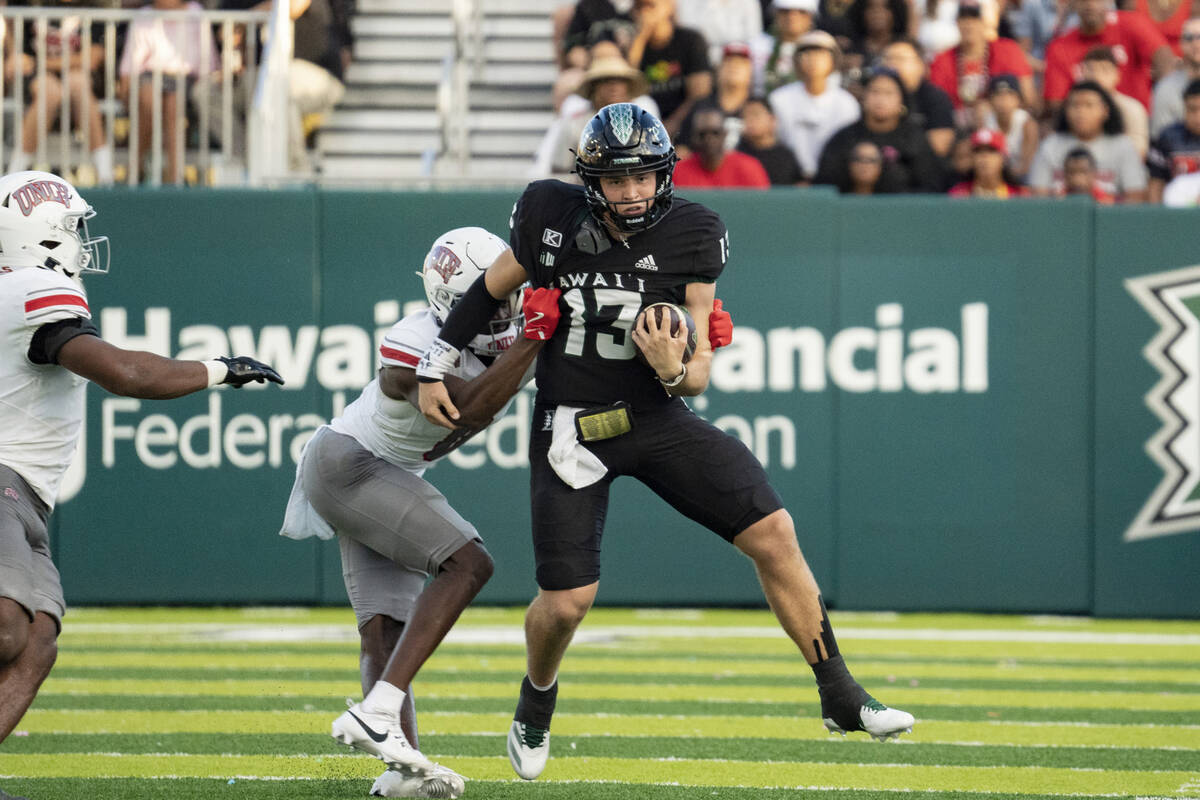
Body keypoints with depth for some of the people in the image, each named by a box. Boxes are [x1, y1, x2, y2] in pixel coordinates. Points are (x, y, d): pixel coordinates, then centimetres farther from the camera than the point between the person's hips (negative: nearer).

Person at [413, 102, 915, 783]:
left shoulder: (693, 235, -11)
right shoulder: (553, 216, -11)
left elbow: (698, 375, -9)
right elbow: (491, 289, 8)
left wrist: (673, 369, -32)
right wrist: (435, 366, 10)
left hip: (658, 415, 1)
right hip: (572, 427, -1)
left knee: (774, 534, -13)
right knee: (566, 601, -6)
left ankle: (840, 696, 0)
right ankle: (536, 710, 28)